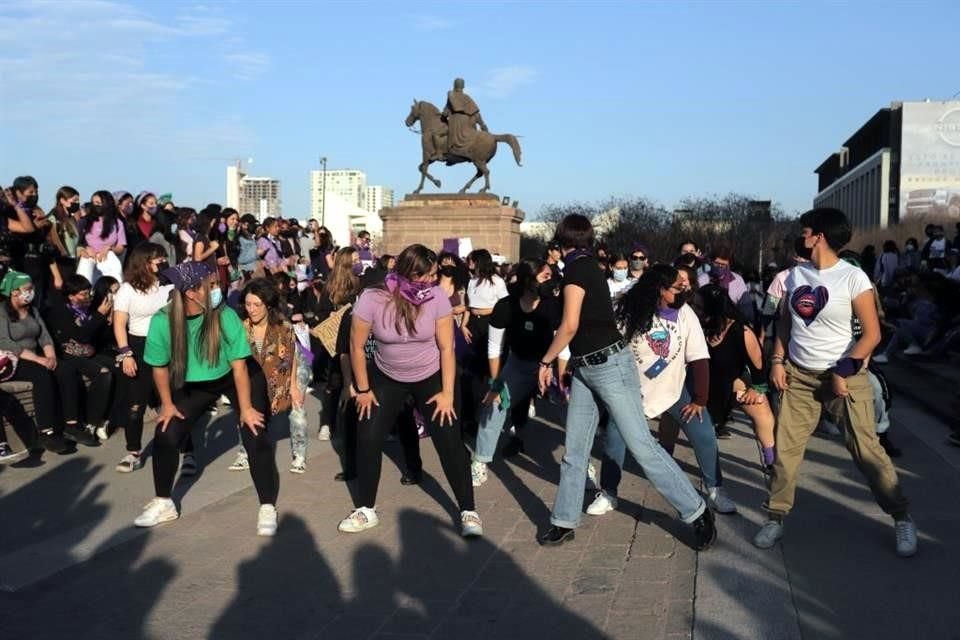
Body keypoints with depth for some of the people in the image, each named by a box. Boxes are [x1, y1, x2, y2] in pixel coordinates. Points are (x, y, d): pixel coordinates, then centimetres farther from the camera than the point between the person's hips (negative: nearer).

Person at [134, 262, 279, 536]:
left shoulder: (226, 316, -31)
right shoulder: (162, 321, -26)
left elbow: (238, 365, -23)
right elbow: (160, 367, -9)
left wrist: (245, 408, -18)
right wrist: (167, 404, -3)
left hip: (235, 379, -2)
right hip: (193, 384, 2)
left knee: (255, 436, -11)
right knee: (166, 435, -4)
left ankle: (268, 508, 2)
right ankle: (164, 503, 18)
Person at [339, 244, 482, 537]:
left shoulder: (436, 297, -22)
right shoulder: (372, 300, -25)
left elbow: (447, 348, -15)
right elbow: (357, 347, -12)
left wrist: (447, 393, -14)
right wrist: (363, 390, -5)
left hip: (431, 377, -1)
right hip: (387, 378, 1)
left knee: (450, 443, -5)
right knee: (367, 440, 0)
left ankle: (468, 511, 9)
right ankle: (366, 510, 18)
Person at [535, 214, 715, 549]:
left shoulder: (576, 267, -14)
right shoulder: (587, 265, 13)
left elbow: (570, 325, -20)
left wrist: (546, 362, -10)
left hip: (610, 365, -9)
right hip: (585, 369, 9)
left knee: (641, 445, -5)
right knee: (574, 450, 9)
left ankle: (698, 512, 5)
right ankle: (564, 522, 17)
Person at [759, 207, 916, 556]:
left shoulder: (853, 278, -12)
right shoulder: (796, 275, 5)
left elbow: (872, 334, -11)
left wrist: (843, 373, -14)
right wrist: (777, 361, 4)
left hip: (843, 376, -4)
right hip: (799, 376, 5)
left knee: (867, 450, -1)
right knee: (785, 447, 2)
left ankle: (902, 518, 15)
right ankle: (776, 517, 14)